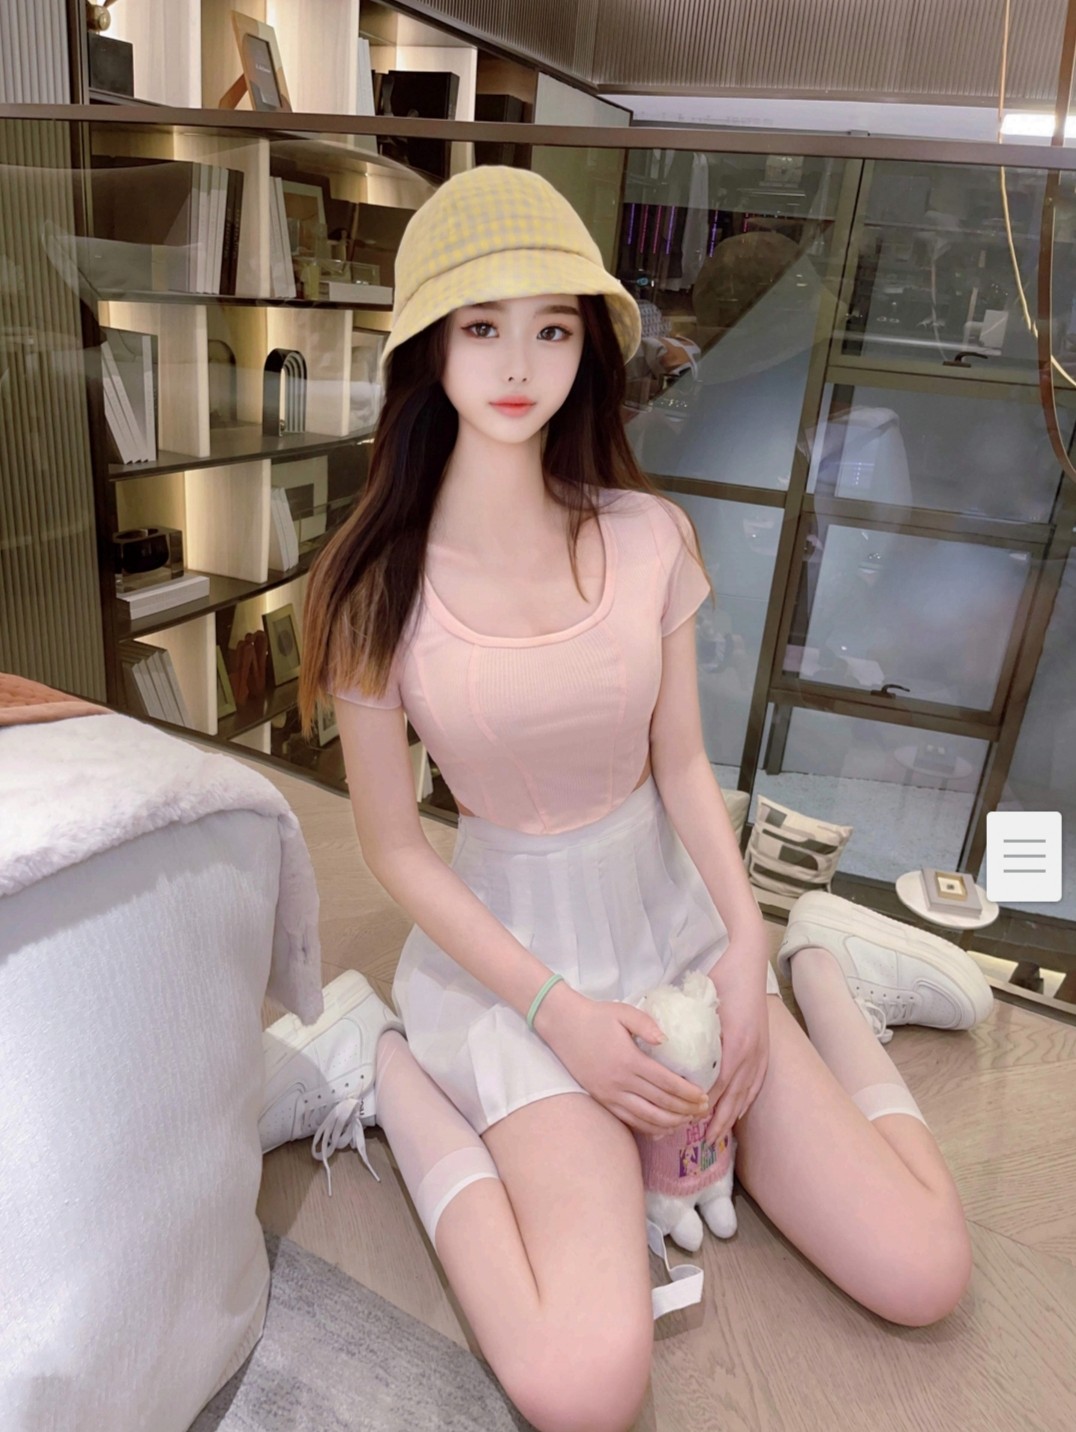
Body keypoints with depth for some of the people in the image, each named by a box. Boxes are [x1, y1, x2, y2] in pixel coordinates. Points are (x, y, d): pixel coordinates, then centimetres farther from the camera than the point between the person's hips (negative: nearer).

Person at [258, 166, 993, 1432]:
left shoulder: (647, 538, -6)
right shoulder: (374, 585, -12)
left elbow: (682, 766, 2)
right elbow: (395, 848, -7)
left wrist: (749, 944, -11)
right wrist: (556, 1013, -14)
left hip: (674, 918, 3)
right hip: (509, 948, -2)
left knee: (923, 1276, -2)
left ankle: (824, 973, 20)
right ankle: (391, 1069, 1)